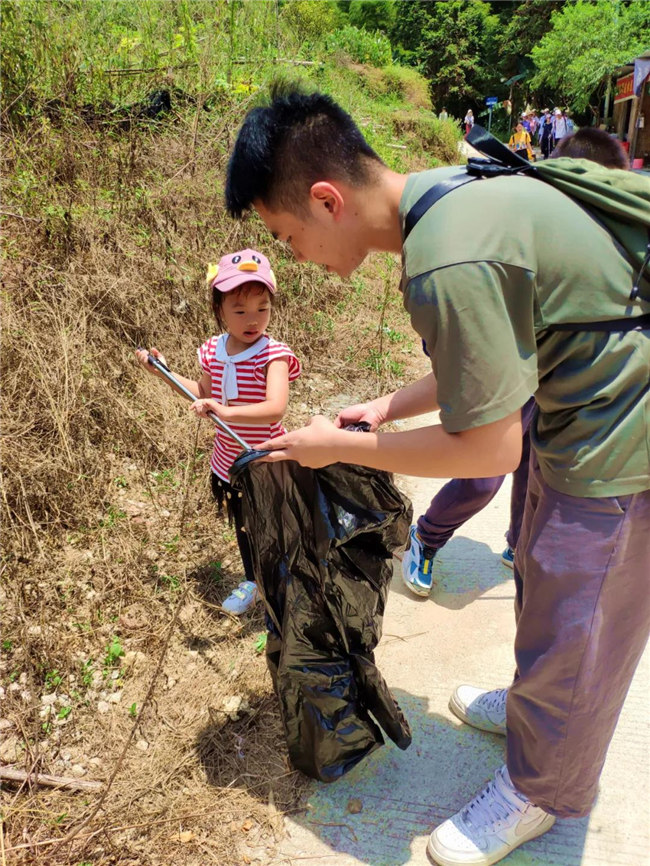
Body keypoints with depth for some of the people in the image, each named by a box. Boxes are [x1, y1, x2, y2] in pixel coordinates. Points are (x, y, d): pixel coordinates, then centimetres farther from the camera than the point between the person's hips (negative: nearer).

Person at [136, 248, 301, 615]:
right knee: (242, 526, 25)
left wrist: (227, 411, -46)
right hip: (228, 463, 6)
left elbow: (275, 408, -37)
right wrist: (165, 372, 11)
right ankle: (252, 582, 49)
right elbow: (205, 394, 15)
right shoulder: (213, 351, -3)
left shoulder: (273, 354, -22)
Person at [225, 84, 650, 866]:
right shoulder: (449, 191, -1)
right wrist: (390, 406, 7)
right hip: (583, 414, 9)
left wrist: (340, 445, -14)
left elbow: (489, 449, -24)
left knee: (568, 642, 11)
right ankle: (537, 705, 55)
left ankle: (542, 793, 39)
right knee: (543, 583, 28)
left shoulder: (446, 264, -32)